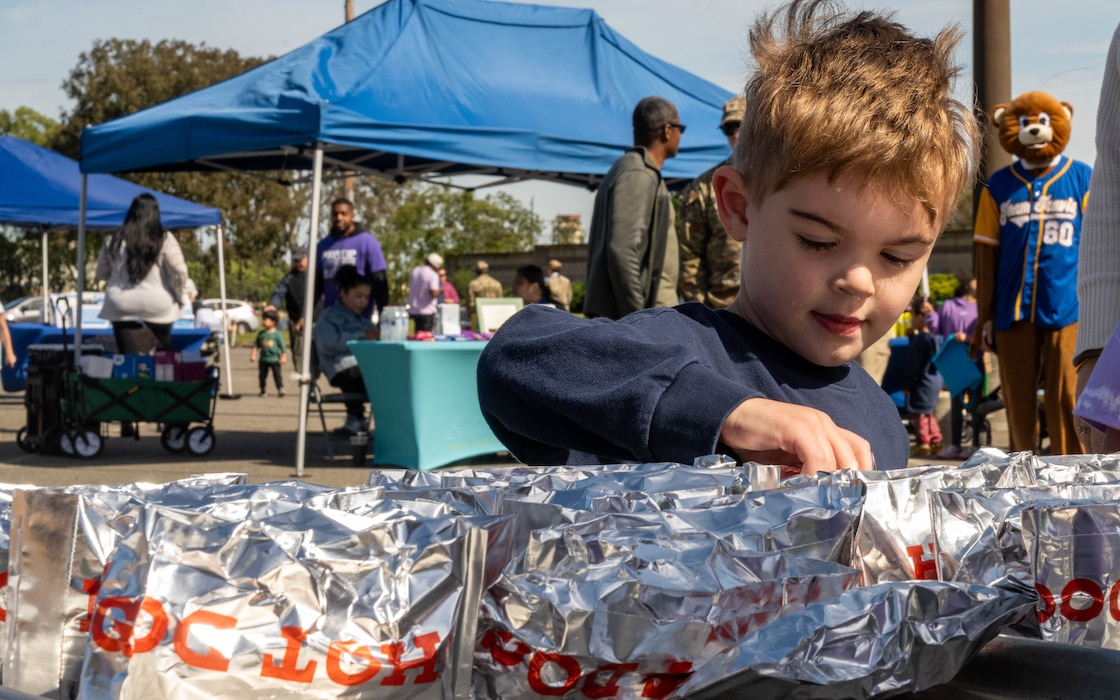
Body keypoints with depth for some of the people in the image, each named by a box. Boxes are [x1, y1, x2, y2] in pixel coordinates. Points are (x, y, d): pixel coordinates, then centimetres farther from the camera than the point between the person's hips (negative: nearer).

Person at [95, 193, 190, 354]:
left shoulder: (113, 240, 2)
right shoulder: (164, 239, -7)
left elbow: (101, 273, 10)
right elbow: (179, 272, -14)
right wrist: (178, 297, 2)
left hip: (122, 308, 2)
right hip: (158, 307, -2)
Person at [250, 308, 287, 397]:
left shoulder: (277, 334, -7)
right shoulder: (261, 333, 4)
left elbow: (282, 346, -4)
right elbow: (256, 345, 8)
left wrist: (283, 357, -8)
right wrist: (253, 354, -1)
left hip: (274, 359, -4)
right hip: (263, 359, 4)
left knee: (277, 374, -7)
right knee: (262, 375, 8)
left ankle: (280, 389, -2)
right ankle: (263, 390, 19)